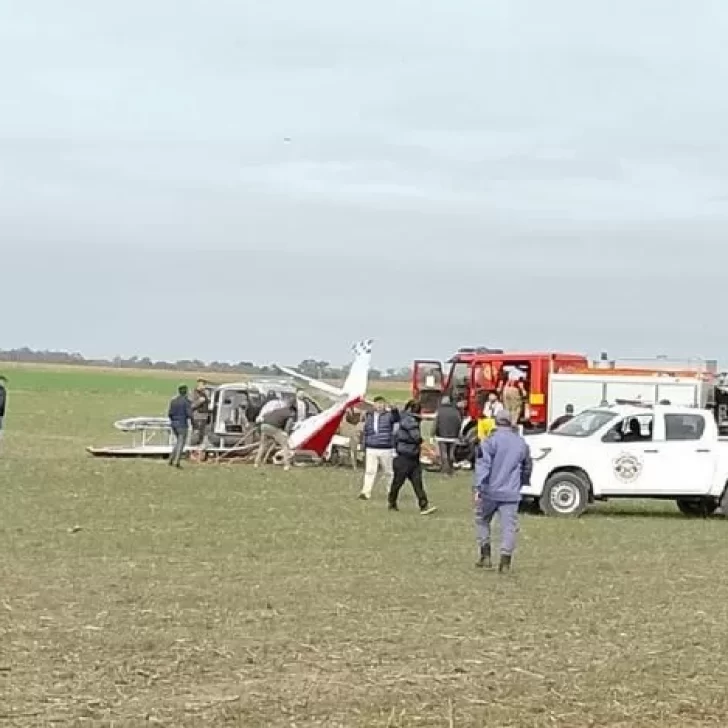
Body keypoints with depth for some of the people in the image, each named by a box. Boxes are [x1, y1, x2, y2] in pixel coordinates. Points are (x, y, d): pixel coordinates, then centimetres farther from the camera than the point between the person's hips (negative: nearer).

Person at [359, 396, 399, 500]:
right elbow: (365, 433, 18)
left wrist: (394, 410, -48)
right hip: (371, 449, 2)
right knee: (369, 472, -5)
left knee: (389, 472, 8)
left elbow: (396, 419, -26)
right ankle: (366, 493, -7)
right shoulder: (369, 417, 11)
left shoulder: (389, 415, -1)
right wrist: (364, 448, 15)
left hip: (386, 449, -2)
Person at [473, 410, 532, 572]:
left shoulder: (490, 441, -7)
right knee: (509, 525, 3)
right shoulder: (521, 443, 10)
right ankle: (505, 561, -5)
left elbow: (482, 465, -16)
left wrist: (477, 487, -19)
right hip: (511, 493, 3)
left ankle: (485, 556, 11)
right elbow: (527, 468, 21)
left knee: (482, 520, 16)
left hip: (490, 491, -3)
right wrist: (521, 484, 36)